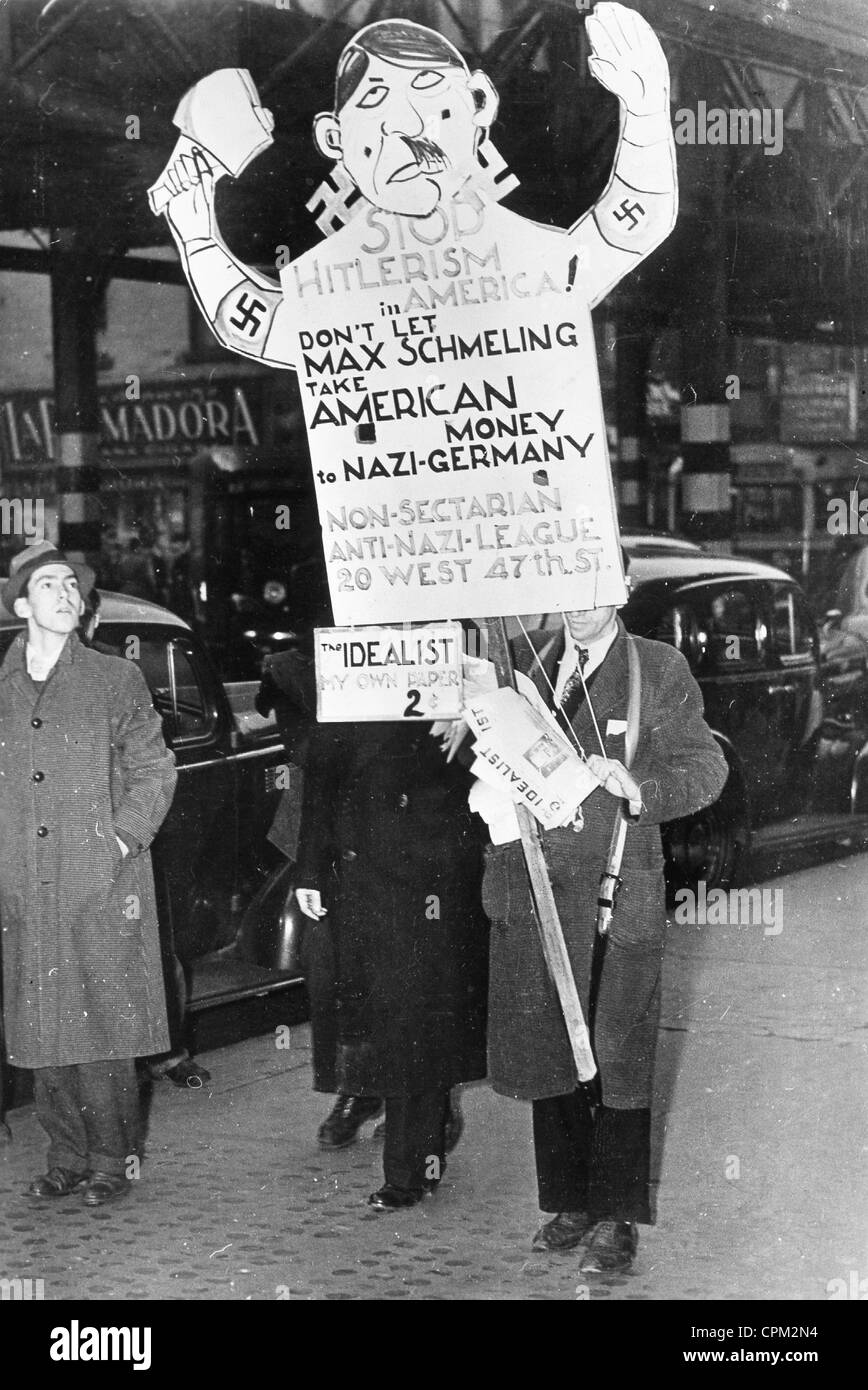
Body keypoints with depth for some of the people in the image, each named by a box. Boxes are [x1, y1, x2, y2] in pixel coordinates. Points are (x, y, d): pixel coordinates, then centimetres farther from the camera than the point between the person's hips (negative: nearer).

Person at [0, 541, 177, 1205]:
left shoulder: (116, 679, 5)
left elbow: (155, 770, 7)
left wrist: (124, 837, -5)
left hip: (103, 884, -2)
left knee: (104, 1025, -2)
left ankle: (113, 1161, 9)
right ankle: (67, 1159, 17)